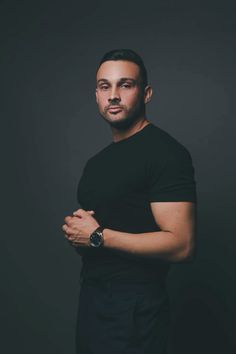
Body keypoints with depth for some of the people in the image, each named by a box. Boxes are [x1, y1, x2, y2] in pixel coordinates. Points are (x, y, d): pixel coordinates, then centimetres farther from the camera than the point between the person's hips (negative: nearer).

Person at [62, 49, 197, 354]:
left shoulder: (165, 153, -15)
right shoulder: (96, 161, 11)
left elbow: (182, 245, -23)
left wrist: (97, 236, -19)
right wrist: (75, 227, -3)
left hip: (133, 308, -8)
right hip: (90, 300, 8)